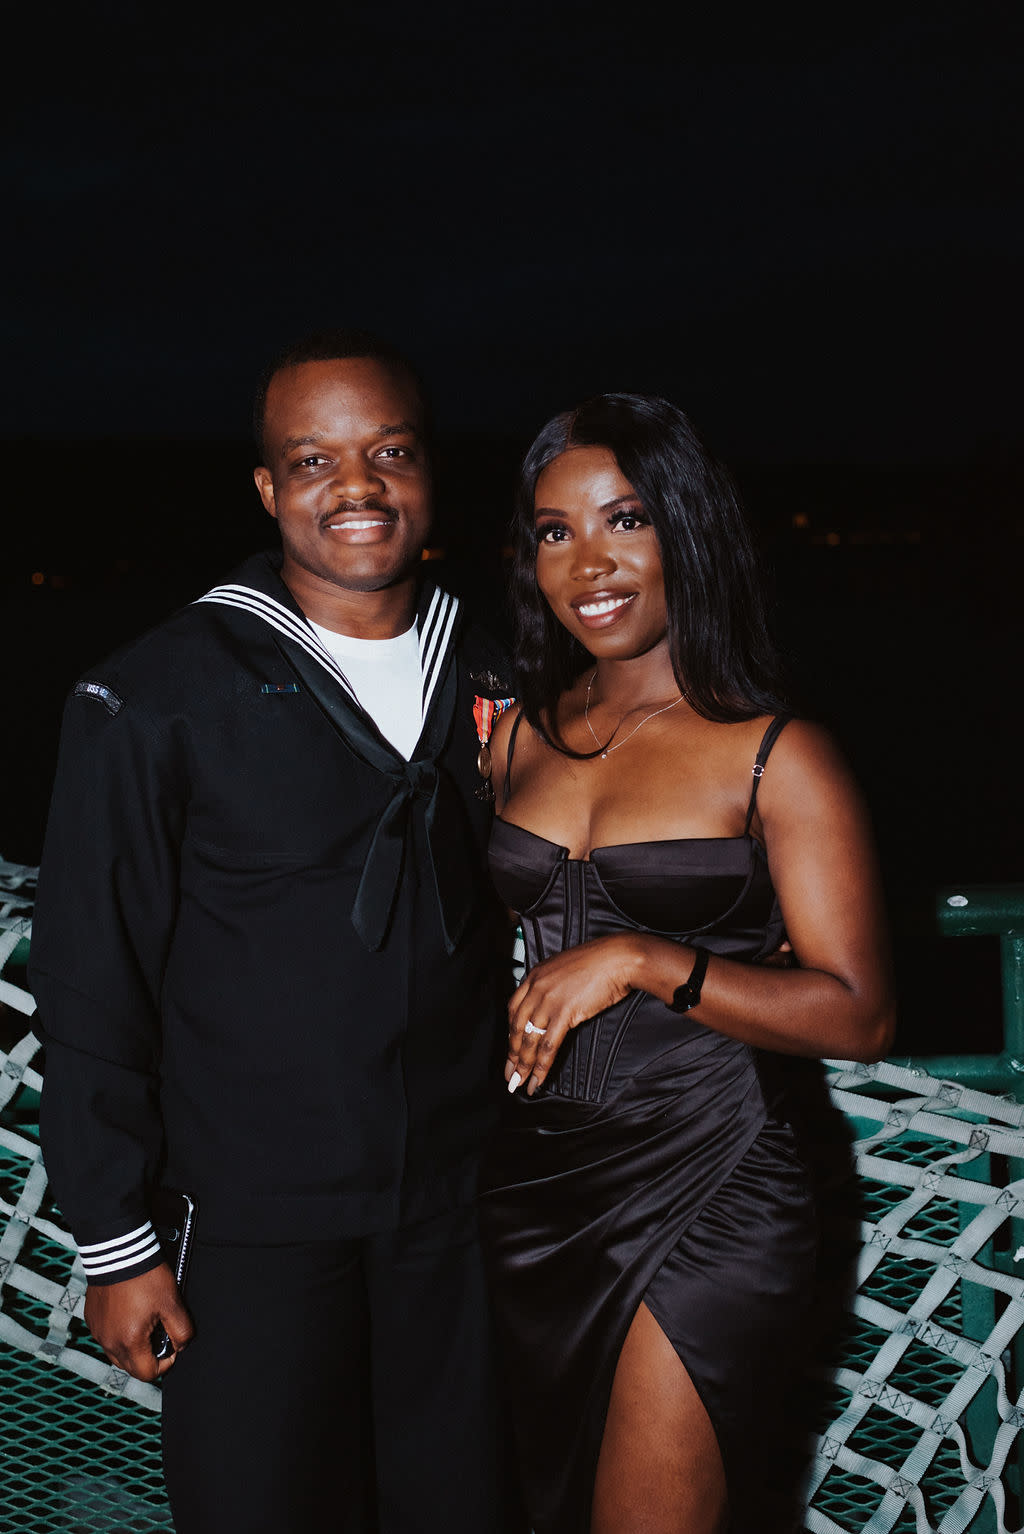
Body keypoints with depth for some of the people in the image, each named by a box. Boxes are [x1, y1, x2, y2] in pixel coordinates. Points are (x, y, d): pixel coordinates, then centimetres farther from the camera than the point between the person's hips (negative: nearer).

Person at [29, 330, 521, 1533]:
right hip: (258, 1225, -4)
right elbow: (90, 985, -6)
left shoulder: (488, 681, 4)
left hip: (465, 1209, 4)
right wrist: (113, 1242, -5)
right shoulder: (156, 698, -10)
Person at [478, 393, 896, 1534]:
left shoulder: (776, 755, -9)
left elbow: (857, 1014, -13)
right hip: (533, 1183, 6)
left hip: (704, 1196, -5)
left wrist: (639, 961, -21)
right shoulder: (518, 734, 7)